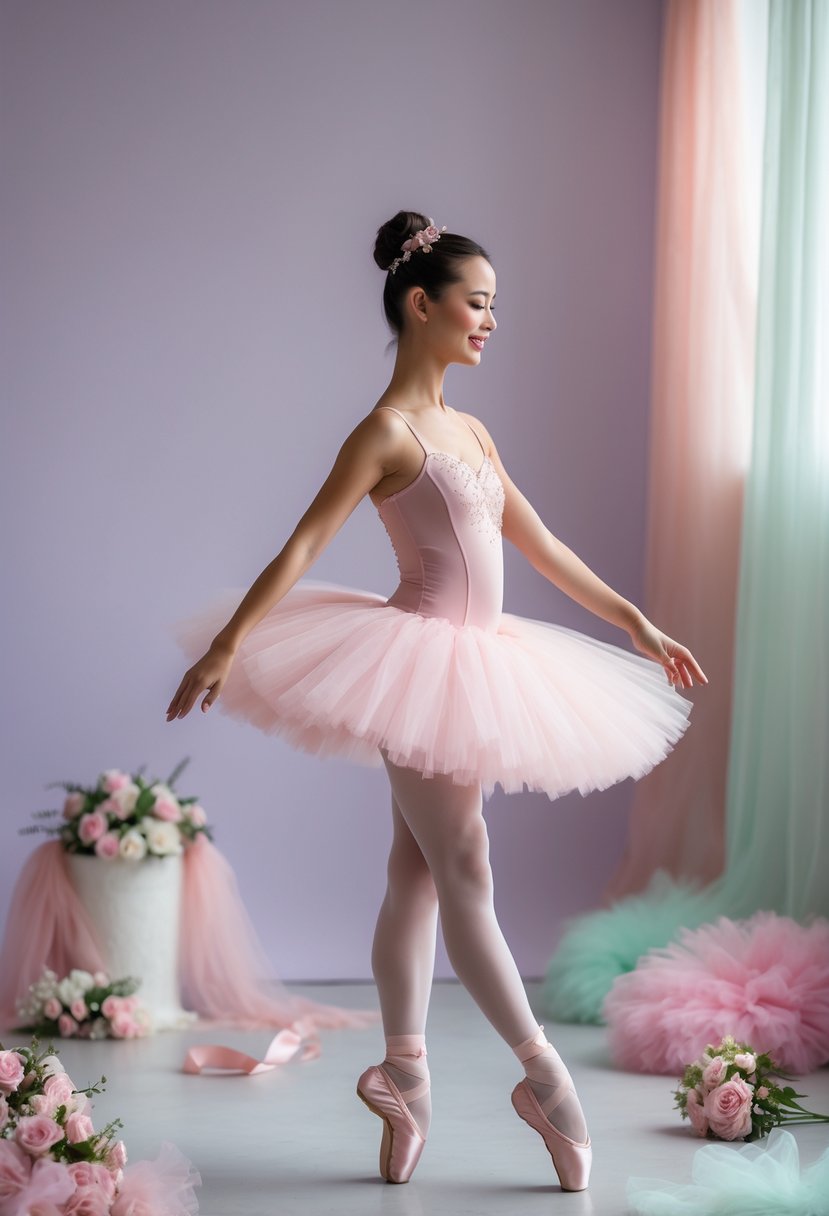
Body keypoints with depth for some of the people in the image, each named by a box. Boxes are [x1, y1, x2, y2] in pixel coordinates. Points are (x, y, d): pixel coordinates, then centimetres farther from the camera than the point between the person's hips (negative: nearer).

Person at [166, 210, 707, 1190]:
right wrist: (227, 644, -26)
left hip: (474, 663, 8)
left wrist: (636, 624, 22)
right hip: (420, 658, -8)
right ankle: (543, 1074, 0)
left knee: (420, 878, 10)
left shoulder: (468, 431, 14)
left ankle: (403, 1073, 16)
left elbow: (540, 545, 20)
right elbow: (303, 543, -17)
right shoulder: (387, 430, -10)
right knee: (465, 874, -4)